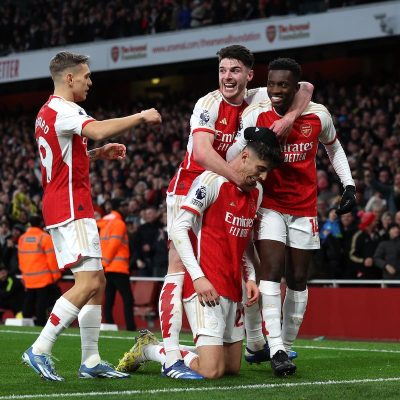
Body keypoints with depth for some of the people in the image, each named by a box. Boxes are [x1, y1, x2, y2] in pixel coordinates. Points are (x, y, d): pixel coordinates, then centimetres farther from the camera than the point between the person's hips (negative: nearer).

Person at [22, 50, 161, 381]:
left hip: (61, 207, 11)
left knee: (97, 281, 10)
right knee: (89, 282, -15)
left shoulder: (47, 113, 19)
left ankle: (91, 361, 10)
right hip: (71, 208, -11)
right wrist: (141, 117, -21)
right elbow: (97, 130, -32)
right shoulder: (62, 110, -13)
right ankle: (39, 350, -14)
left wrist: (99, 154, 18)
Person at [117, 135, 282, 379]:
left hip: (234, 289, 9)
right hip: (206, 285, -9)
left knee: (233, 367, 9)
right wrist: (198, 277, -18)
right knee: (211, 371, -15)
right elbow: (179, 229, -13)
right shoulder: (213, 180, -10)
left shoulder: (257, 192, 14)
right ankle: (149, 349, 8)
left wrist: (250, 278, 9)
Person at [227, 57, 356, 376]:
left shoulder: (318, 115, -5)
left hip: (304, 209, 3)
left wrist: (349, 185, 8)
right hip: (269, 204, -2)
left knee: (298, 280, 6)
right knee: (272, 269, -18)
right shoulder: (255, 115, -10)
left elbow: (334, 148, 15)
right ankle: (276, 350, -23)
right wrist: (247, 140, -31)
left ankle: (287, 346, 16)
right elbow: (230, 160, -11)